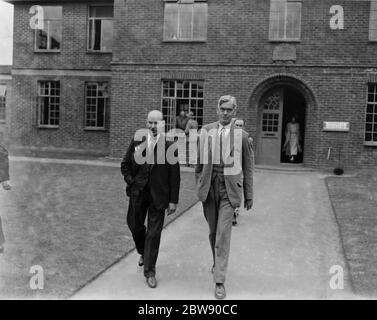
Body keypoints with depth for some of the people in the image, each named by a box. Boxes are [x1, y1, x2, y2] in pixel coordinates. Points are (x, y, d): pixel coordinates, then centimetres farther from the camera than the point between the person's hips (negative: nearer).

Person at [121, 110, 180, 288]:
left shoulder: (169, 146, -8)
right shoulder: (136, 142, 1)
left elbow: (174, 176, -6)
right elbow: (125, 165, 12)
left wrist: (173, 201, -7)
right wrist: (130, 181, -2)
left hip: (158, 196, -3)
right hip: (138, 193, 3)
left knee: (154, 233, 2)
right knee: (135, 226, 16)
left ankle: (150, 272, 15)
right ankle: (143, 253, 46)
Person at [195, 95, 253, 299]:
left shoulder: (242, 136, -1)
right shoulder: (206, 131, 3)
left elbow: (247, 168, 3)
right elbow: (199, 160, 11)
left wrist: (249, 195, 4)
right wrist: (198, 183, 10)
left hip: (229, 189, -2)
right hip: (209, 187, 2)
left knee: (223, 234, -7)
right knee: (213, 231, 16)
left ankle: (219, 281, -1)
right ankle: (217, 262, 41)